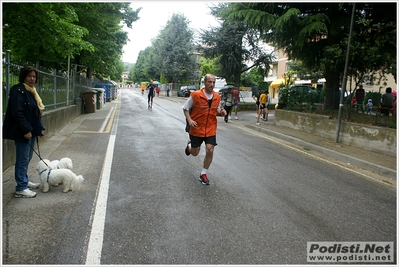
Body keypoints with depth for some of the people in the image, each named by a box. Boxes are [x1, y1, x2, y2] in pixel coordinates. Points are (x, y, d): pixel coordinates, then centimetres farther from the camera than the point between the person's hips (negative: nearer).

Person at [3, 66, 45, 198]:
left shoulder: (32, 91, 15)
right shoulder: (18, 91, -14)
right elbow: (17, 113, -21)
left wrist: (40, 128, 14)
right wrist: (26, 130, -23)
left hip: (31, 130, 9)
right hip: (22, 132, -9)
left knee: (27, 158, 17)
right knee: (22, 160, -4)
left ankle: (25, 181, 30)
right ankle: (21, 188, 3)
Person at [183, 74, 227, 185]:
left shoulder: (217, 97, 0)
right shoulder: (195, 95, -14)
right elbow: (185, 108, -3)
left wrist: (222, 112, -8)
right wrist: (189, 120, -17)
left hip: (211, 129, 3)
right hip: (197, 129, -3)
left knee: (210, 151, -6)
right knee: (195, 153, 9)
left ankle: (203, 174, 14)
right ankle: (189, 145, 47)